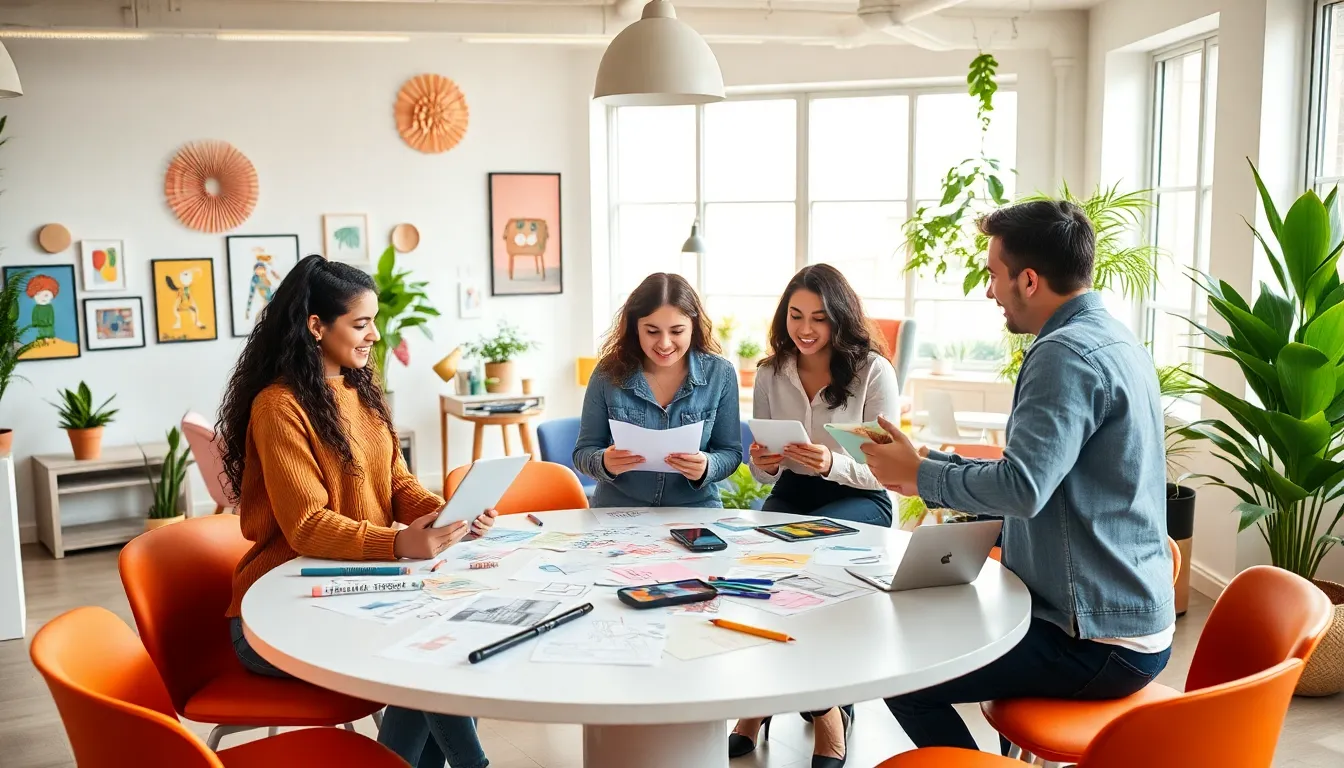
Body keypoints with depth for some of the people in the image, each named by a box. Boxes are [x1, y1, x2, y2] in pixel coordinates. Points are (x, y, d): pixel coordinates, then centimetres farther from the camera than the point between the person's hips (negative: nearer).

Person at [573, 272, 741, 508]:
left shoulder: (720, 374, -4)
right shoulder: (608, 374, -5)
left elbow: (731, 452, 2)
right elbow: (583, 451, 2)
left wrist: (706, 468, -19)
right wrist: (605, 463, -19)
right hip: (619, 513, 2)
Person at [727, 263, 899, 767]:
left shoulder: (873, 372, -10)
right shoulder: (770, 374, 3)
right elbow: (764, 475, 8)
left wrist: (832, 464, -30)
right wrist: (763, 465, -17)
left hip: (860, 500, -4)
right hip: (790, 493, 4)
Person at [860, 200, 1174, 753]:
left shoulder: (1066, 354, -22)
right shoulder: (1111, 340, 11)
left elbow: (1021, 489, -32)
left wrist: (920, 474, -15)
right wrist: (933, 470, 8)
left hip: (1099, 642, -10)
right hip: (1125, 617, 10)